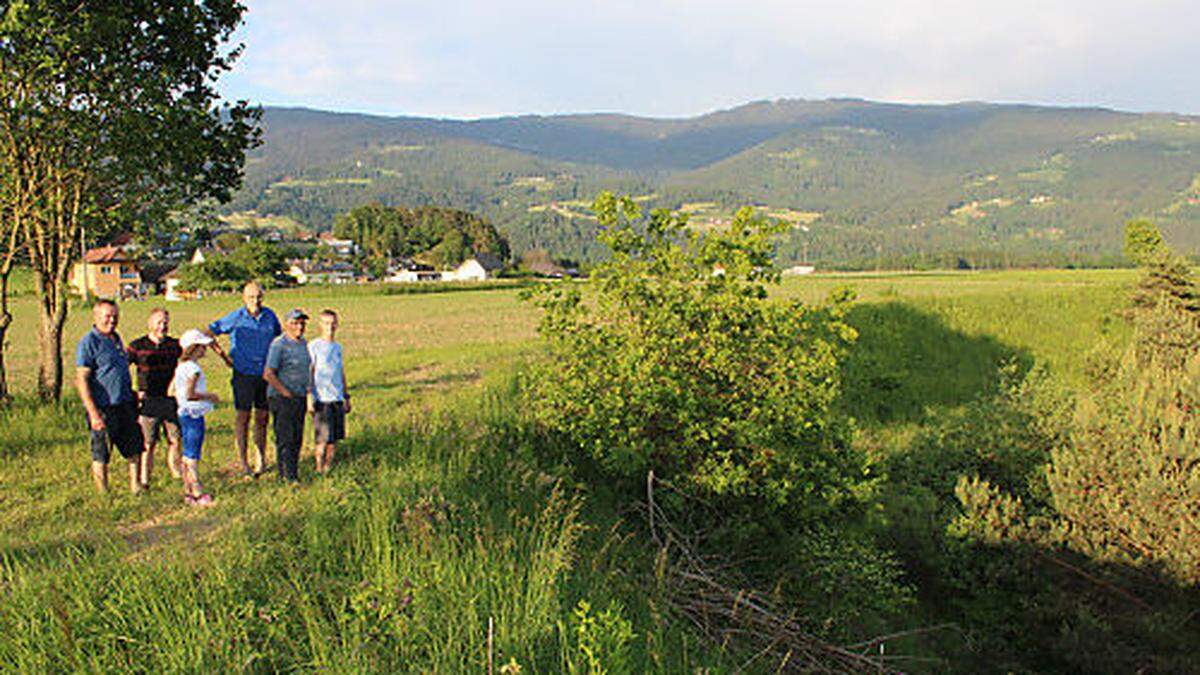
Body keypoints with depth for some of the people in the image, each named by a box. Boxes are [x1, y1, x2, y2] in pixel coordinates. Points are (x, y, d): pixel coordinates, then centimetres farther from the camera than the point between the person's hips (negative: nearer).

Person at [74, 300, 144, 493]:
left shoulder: (116, 339, 14)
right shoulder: (88, 343, -10)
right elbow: (81, 380, -15)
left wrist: (133, 398, 22)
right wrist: (93, 414, -21)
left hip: (125, 405, 8)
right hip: (104, 408, -8)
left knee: (134, 449, 12)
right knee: (101, 456, 3)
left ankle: (136, 488, 23)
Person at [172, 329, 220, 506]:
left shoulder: (181, 366, 11)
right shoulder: (193, 369, -18)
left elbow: (171, 390, 16)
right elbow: (189, 394, -25)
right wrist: (209, 396, -13)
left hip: (184, 414, 10)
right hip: (194, 415, -10)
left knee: (187, 455, 13)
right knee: (193, 456, -6)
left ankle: (188, 491, 20)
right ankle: (197, 493, -2)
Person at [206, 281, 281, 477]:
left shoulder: (270, 316, 4)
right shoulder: (236, 318, -8)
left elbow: (279, 338, 21)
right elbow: (210, 331, -1)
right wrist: (222, 354, -4)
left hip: (266, 374, 3)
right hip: (244, 374, -3)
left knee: (262, 417, 10)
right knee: (242, 417, 1)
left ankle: (261, 458, 22)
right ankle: (243, 463, 8)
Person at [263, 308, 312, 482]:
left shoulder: (303, 343, 12)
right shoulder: (279, 344, -12)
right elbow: (268, 374, -17)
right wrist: (286, 393, -14)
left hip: (300, 397, 8)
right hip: (282, 398, -7)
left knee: (297, 438, 10)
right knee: (285, 438, -4)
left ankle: (293, 472, 18)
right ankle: (287, 476, 1)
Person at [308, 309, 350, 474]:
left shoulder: (338, 347, 13)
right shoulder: (314, 346, -4)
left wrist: (346, 397, 20)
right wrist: (309, 398, -11)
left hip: (337, 399, 5)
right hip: (321, 399, -5)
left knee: (335, 437, 6)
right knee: (322, 438, -5)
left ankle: (329, 467, 17)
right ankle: (319, 469, 7)